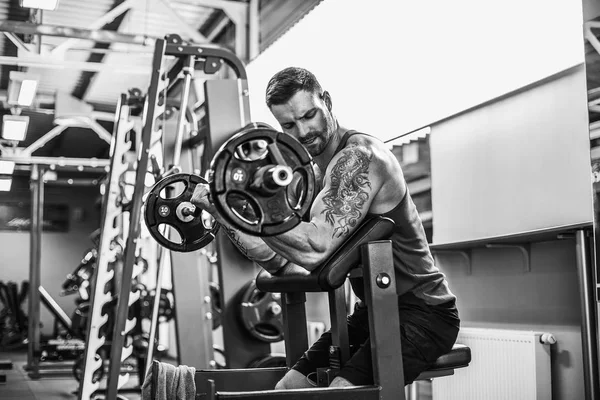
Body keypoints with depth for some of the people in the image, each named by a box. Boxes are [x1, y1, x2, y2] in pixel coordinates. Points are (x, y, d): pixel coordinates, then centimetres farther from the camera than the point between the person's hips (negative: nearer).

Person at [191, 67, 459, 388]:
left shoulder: (359, 156, -20)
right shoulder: (314, 175, 8)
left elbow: (316, 249, -32)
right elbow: (278, 261, 6)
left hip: (423, 311, -9)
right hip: (373, 310, 9)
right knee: (287, 388, 5)